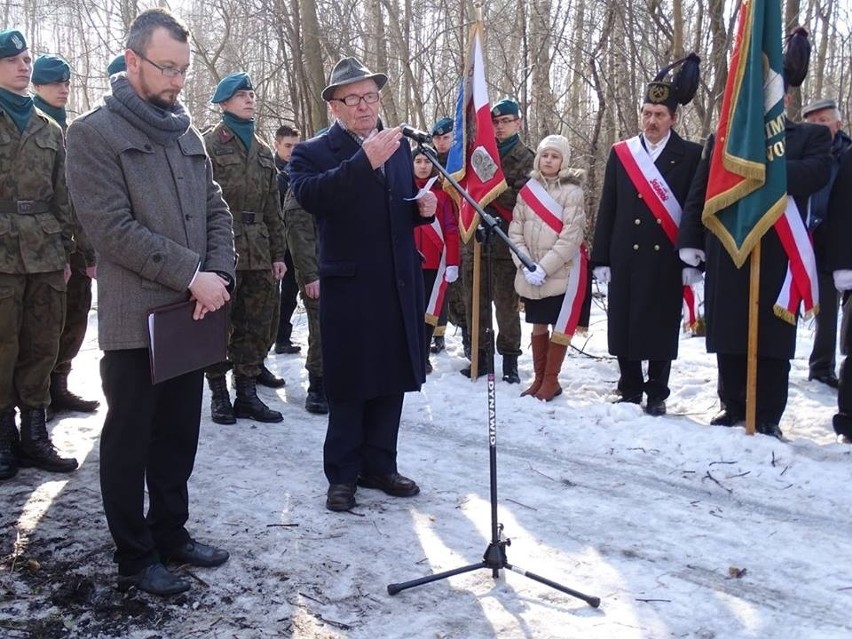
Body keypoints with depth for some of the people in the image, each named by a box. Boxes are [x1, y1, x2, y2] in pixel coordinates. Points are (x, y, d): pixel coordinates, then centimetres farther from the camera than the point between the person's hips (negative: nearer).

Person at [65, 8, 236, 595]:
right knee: (129, 443, 5)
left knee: (179, 436, 14)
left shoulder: (187, 133, 14)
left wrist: (220, 274, -5)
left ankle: (171, 532, 29)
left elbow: (216, 210, 12)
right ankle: (135, 557, 18)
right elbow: (114, 228, -15)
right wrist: (190, 276, -18)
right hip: (135, 319, -6)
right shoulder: (93, 133, -6)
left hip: (191, 315, 6)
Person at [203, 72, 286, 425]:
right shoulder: (209, 143, -2)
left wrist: (277, 253, 12)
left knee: (255, 327, 9)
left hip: (258, 253, 6)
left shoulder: (262, 150, 17)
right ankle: (219, 393, 14)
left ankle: (247, 393, 19)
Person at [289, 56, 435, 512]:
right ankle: (342, 475, 18)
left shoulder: (399, 146, 11)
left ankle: (379, 466, 27)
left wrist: (424, 208, -1)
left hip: (399, 286, 5)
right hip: (349, 289, -5)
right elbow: (310, 196, -27)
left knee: (391, 382, 13)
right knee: (347, 389, 5)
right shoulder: (313, 152, -5)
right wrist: (365, 160, -35)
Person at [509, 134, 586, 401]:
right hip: (530, 275, 4)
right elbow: (515, 230, 4)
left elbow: (571, 236, -15)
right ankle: (539, 378, 24)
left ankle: (551, 381, 15)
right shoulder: (527, 190, 6)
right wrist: (526, 264, -9)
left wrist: (544, 268, -18)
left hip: (560, 274, -4)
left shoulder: (572, 191, -8)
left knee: (559, 327, 4)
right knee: (538, 326, 13)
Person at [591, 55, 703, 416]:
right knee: (624, 325, 7)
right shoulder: (620, 153, 8)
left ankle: (657, 394, 17)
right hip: (625, 257, 2)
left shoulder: (690, 155, 1)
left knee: (661, 327, 4)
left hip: (667, 259, -2)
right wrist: (601, 259, 2)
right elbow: (606, 209, 7)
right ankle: (630, 390, 21)